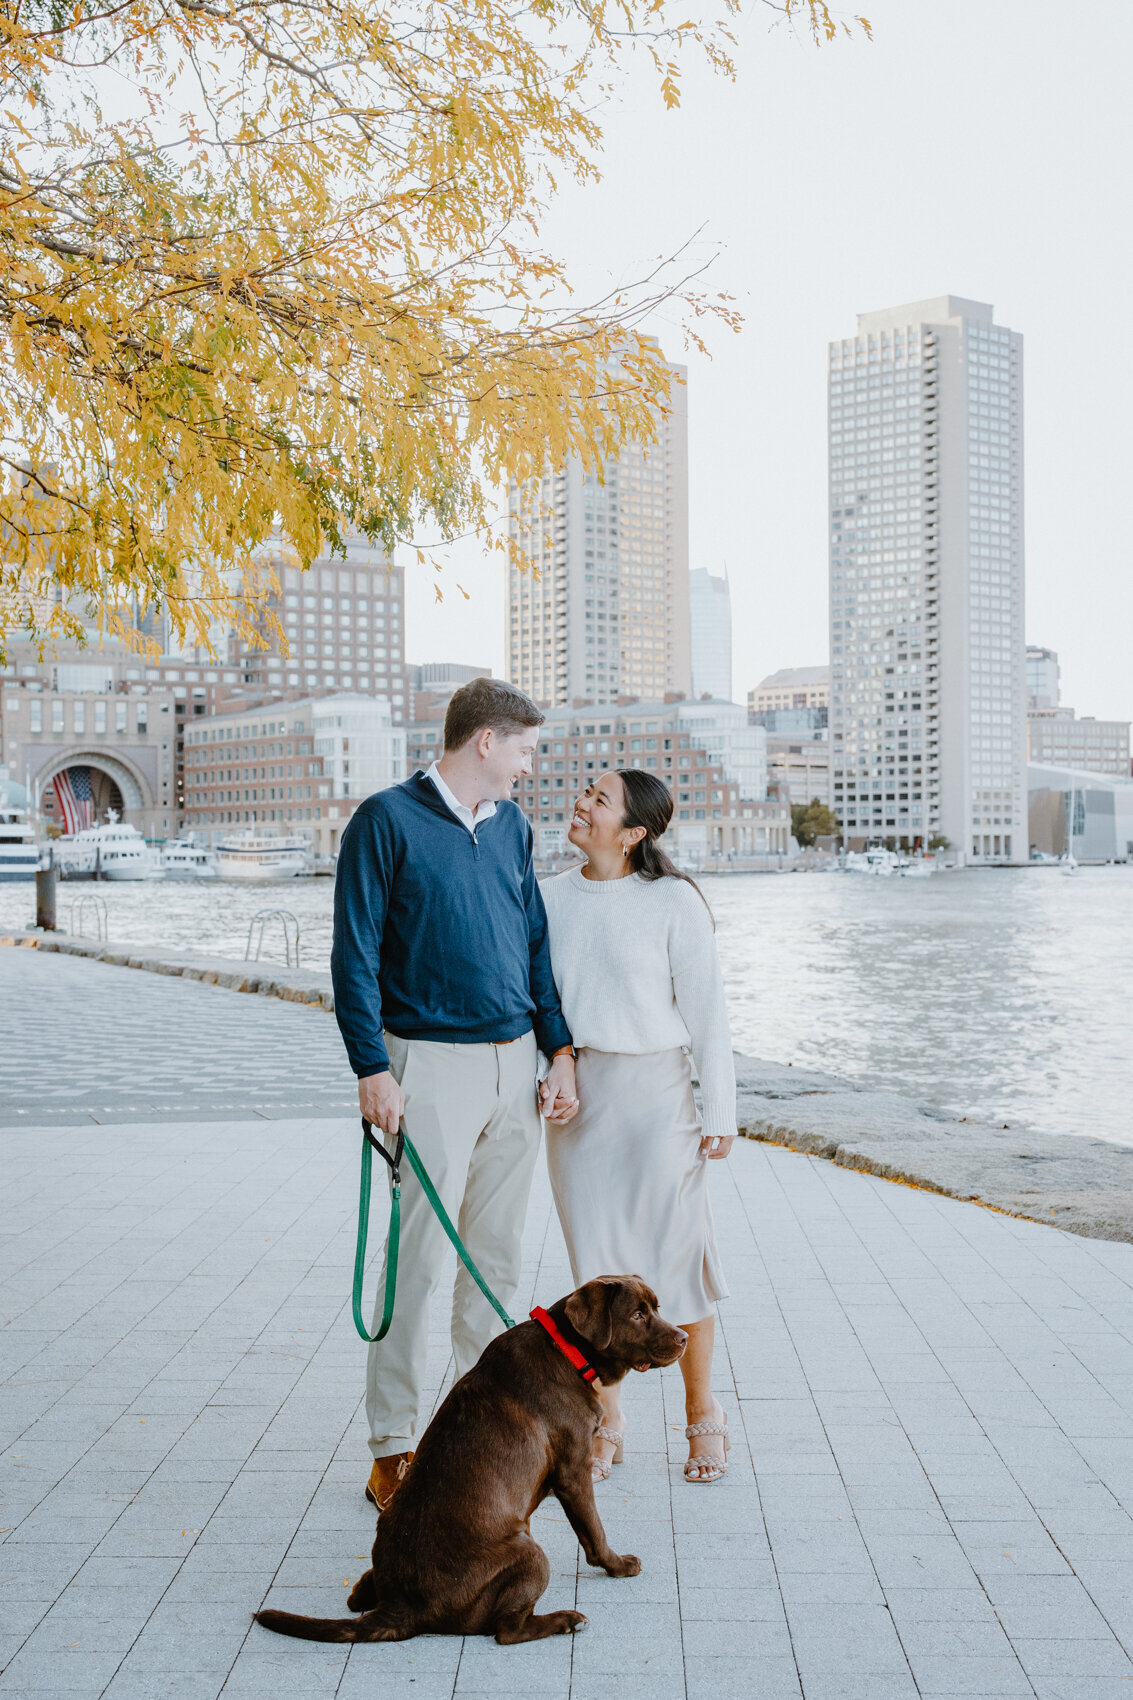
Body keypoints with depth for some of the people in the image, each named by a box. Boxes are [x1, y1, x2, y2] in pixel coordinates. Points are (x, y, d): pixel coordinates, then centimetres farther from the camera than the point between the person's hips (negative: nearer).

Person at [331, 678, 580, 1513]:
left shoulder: (512, 825, 13)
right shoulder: (387, 820, -6)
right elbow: (355, 955, -8)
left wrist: (560, 1049, 9)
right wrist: (373, 1069, -14)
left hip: (514, 1064, 6)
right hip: (433, 1065, -6)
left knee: (498, 1257, 10)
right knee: (420, 1257, -4)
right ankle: (394, 1450, 5)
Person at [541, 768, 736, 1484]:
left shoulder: (673, 901, -7)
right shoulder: (550, 898, 6)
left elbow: (707, 1011, -5)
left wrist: (720, 1111, -7)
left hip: (656, 1089, -4)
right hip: (575, 1094, 4)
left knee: (677, 1255, 1)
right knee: (594, 1261, 8)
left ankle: (704, 1416, 19)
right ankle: (606, 1422, 20)